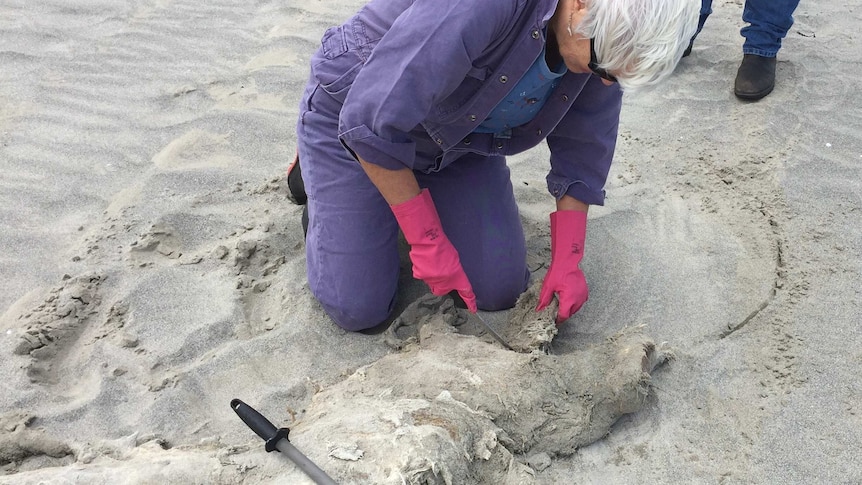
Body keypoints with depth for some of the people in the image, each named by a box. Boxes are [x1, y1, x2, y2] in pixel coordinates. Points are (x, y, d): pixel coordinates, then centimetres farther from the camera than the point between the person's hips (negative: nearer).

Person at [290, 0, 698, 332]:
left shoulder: (605, 40, -17)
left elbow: (582, 152, -3)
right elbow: (373, 123, -34)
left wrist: (567, 263, -6)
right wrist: (428, 242, -24)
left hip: (459, 138, 5)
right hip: (357, 114, -5)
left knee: (499, 290, -4)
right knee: (358, 309, -8)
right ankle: (314, 170, 18)